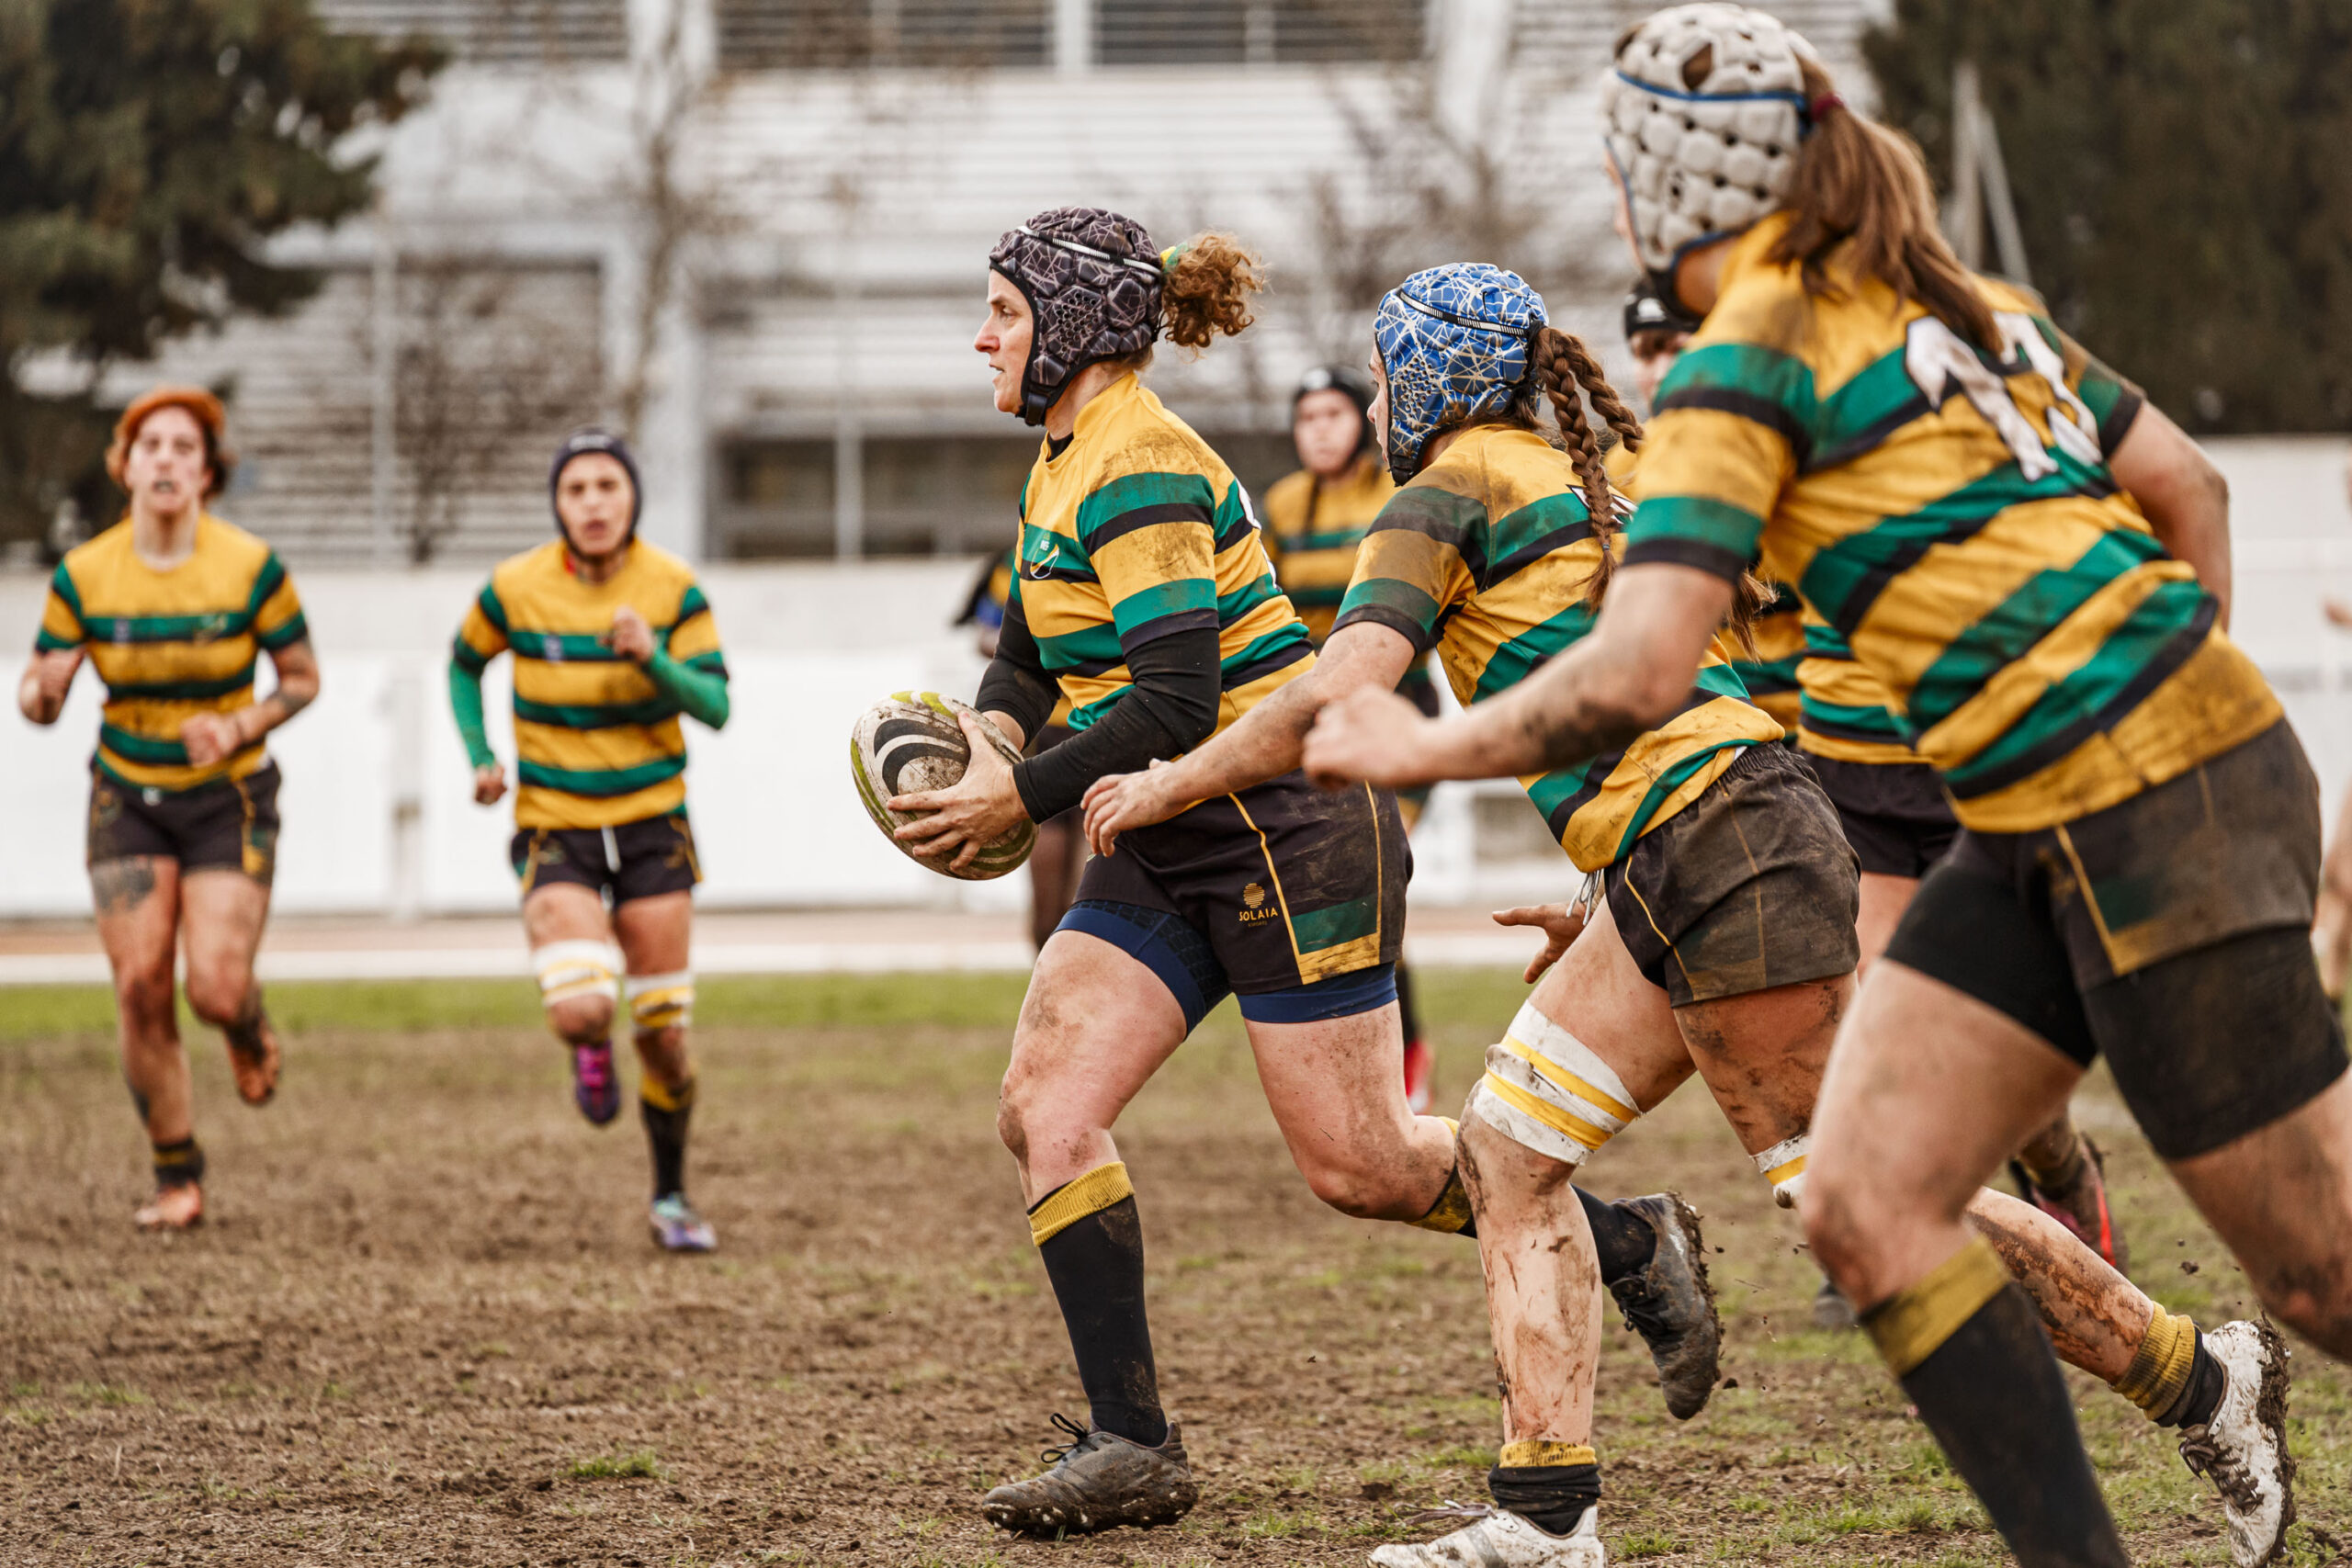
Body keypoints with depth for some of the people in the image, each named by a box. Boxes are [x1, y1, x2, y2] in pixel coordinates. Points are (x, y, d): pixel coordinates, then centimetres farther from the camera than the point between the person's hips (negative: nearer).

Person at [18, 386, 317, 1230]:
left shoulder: (250, 567, -13)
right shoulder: (83, 575, -8)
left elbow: (304, 677, -2)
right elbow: (37, 697, -3)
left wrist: (241, 727, -20)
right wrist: (45, 687, -27)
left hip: (228, 796, -2)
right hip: (129, 800, 2)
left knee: (216, 987, -15)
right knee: (140, 985, -8)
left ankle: (251, 1034, 26)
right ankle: (177, 1180, 7)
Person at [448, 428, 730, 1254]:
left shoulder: (674, 589, -8)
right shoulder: (516, 589, -8)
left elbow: (715, 705, -13)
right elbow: (464, 664, 11)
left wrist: (651, 657, -30)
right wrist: (480, 759, -2)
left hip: (651, 823, 1)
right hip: (554, 831, -1)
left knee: (662, 1035, 2)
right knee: (582, 1011, -23)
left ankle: (670, 1197, 25)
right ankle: (589, 1051, 17)